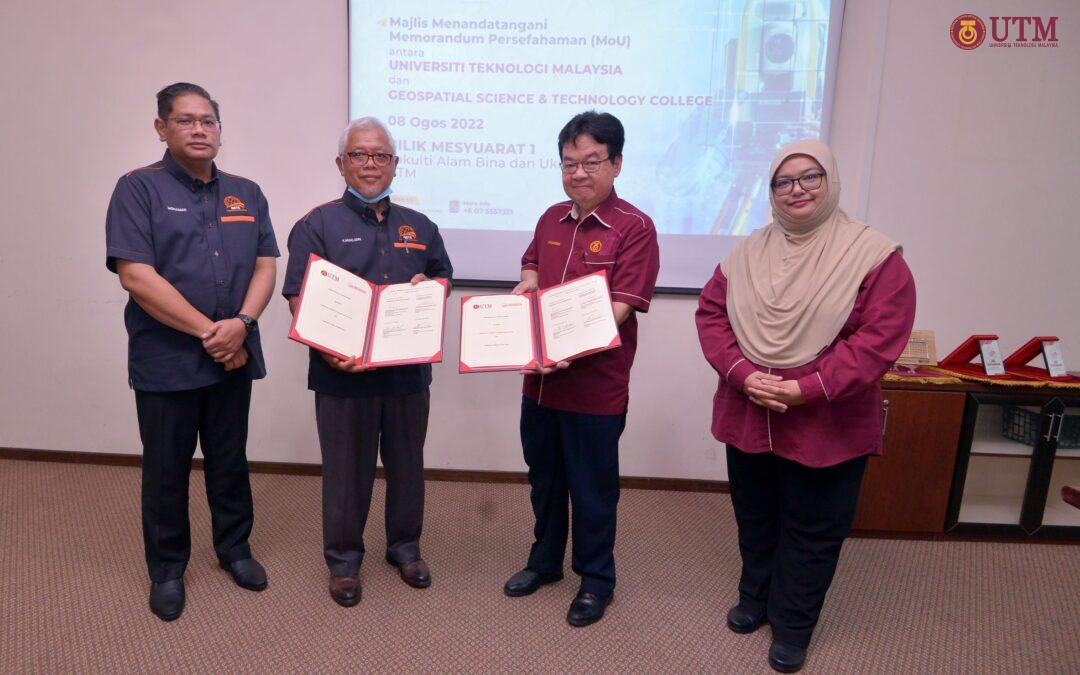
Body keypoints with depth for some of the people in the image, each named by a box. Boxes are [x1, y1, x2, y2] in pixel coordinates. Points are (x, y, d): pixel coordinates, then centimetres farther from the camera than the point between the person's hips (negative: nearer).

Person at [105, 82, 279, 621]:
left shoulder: (246, 194, 9)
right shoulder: (138, 189, -5)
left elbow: (265, 265, 4)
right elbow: (136, 276, -15)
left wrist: (240, 324, -13)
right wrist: (208, 331, -16)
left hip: (234, 356, 4)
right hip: (166, 361, -3)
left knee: (230, 461, 15)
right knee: (166, 469, 10)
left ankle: (234, 548, 33)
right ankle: (167, 568, 28)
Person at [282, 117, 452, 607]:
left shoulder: (419, 227, 12)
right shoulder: (318, 225, -1)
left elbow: (444, 277, 19)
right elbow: (299, 298, -8)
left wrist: (428, 286, -6)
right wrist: (329, 351, -23)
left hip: (408, 369, 4)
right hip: (344, 372, -3)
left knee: (407, 463, 15)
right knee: (347, 469, 8)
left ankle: (405, 547, 35)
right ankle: (344, 559, 27)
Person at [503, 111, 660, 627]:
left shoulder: (634, 227, -13)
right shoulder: (551, 218, 8)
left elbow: (620, 308, -19)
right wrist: (526, 286, 0)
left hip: (596, 386, -6)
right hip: (539, 379, 6)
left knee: (592, 489, 10)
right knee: (543, 479, 21)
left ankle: (595, 580, 32)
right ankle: (545, 561, 43)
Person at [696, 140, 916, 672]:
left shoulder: (876, 257, -9)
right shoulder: (747, 254, 4)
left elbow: (880, 338, -17)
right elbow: (711, 314, 0)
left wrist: (808, 389, -23)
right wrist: (740, 373, -16)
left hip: (826, 425, -3)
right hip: (747, 415, 4)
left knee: (812, 531, 12)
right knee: (754, 518, 21)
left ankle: (792, 625, 34)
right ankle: (756, 597, 45)